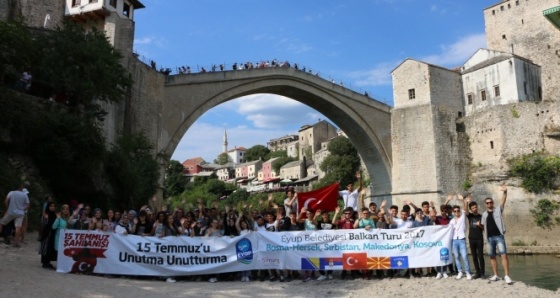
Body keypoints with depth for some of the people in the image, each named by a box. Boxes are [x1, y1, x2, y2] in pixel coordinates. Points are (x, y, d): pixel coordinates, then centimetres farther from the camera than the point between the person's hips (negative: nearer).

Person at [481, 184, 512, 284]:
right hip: (489, 238, 4)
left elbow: (503, 201, -13)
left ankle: (507, 276, -10)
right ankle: (495, 275, 17)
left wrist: (505, 192, -29)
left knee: (504, 255, -12)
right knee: (492, 256, 8)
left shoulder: (498, 210, 2)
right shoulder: (484, 214, 12)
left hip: (499, 236, -4)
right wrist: (486, 235, 6)